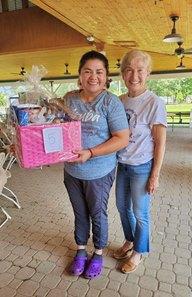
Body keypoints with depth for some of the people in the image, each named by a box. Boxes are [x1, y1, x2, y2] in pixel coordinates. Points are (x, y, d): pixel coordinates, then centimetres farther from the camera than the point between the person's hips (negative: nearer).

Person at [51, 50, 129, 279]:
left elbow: (122, 139, -17)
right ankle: (81, 251, 44)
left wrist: (90, 153, -25)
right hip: (72, 171, 4)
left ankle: (98, 253, 41)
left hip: (98, 173, -4)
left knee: (97, 214, 16)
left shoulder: (111, 102, -15)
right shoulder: (69, 99, -1)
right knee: (80, 213, 21)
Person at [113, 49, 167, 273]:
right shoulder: (119, 101, 1)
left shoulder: (154, 103, -15)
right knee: (122, 207, 20)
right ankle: (129, 242, 46)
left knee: (140, 213, 10)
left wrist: (155, 175, -11)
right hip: (122, 165, 6)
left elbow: (160, 143, -12)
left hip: (142, 167, -5)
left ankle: (138, 251, 36)